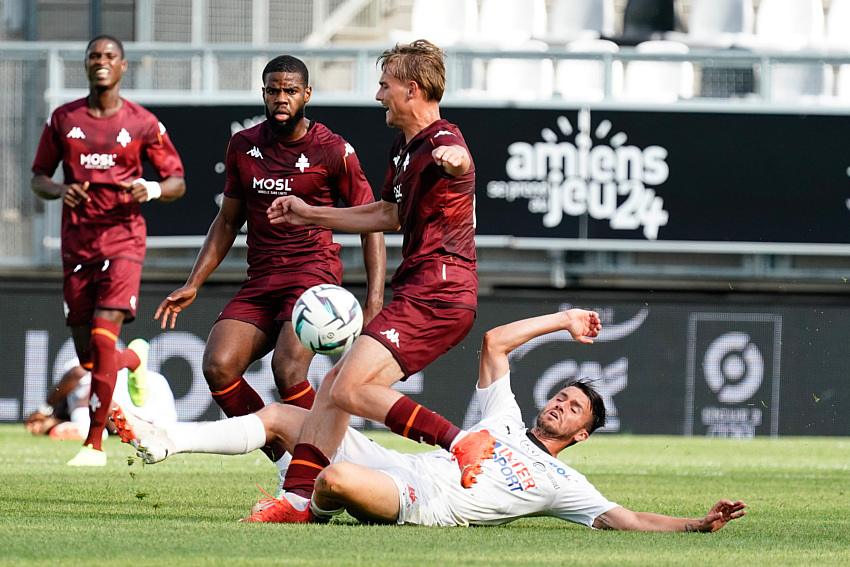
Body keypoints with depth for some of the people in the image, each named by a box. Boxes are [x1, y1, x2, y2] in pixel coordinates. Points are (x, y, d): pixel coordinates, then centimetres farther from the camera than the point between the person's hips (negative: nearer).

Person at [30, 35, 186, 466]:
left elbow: (177, 181, 6)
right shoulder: (64, 120, 7)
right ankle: (135, 358, 40)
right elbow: (38, 176, 14)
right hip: (77, 246, 3)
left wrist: (153, 190, -16)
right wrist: (59, 190, -9)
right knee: (89, 360, 3)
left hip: (123, 241, -3)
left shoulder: (142, 123, 1)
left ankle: (95, 444, -11)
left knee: (103, 339, -18)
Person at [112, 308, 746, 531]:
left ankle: (310, 508, -9)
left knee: (336, 477, -39)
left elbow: (629, 520, -2)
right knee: (279, 416, 0)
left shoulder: (563, 484, 9)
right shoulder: (505, 419, 25)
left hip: (421, 507, -7)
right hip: (393, 464, 7)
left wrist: (701, 523, -14)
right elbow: (495, 342, 25)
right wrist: (561, 321, 28)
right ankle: (166, 443, 1)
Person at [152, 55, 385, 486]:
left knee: (287, 368, -29)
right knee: (218, 366, -18)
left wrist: (374, 300, -10)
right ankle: (286, 464, -6)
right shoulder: (243, 146, 10)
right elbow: (227, 221, 21)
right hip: (260, 280, 5)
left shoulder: (333, 151, -3)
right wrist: (193, 285, 13)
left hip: (313, 271, -5)